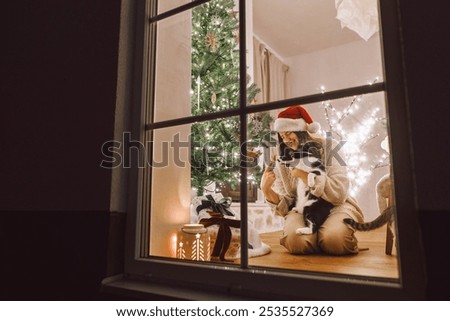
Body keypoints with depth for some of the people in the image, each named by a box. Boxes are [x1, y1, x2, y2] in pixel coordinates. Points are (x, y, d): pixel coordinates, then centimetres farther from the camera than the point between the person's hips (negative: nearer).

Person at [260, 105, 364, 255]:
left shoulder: (328, 147, -6)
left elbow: (339, 193, -15)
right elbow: (285, 203, -1)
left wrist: (305, 175, -21)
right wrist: (267, 190, -20)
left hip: (334, 206, -1)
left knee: (334, 239, -32)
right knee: (295, 240, -29)